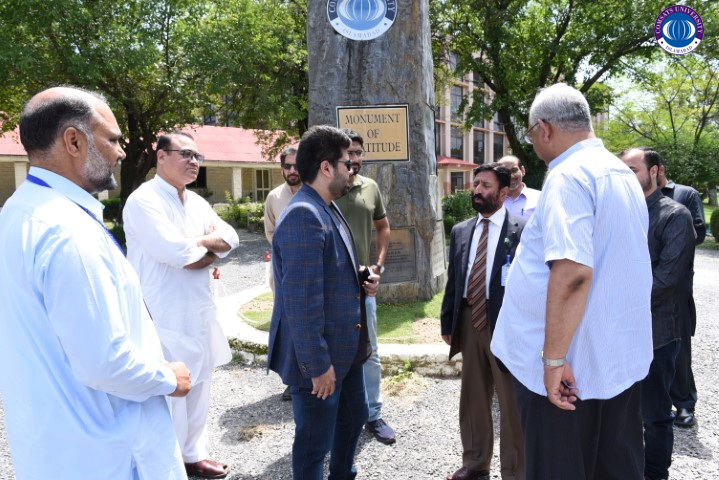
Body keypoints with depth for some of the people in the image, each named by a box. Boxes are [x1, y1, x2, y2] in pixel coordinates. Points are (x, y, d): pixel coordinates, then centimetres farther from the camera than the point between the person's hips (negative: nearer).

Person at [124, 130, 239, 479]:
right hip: (165, 317, -8)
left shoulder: (196, 202, 12)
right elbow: (174, 251, -24)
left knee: (199, 388, 18)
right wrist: (208, 244, -5)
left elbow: (230, 238, 5)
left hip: (199, 311, 8)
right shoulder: (144, 200, -14)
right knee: (170, 393, 0)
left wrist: (196, 243, -13)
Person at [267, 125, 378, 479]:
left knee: (354, 418, 27)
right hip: (319, 357, -10)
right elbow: (302, 301, -28)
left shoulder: (327, 209, 8)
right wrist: (317, 363, -23)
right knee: (314, 443, 10)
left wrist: (360, 280, 3)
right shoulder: (304, 216, -24)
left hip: (345, 347, 11)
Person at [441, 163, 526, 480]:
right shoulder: (460, 231, 9)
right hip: (469, 322, 5)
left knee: (512, 404, 8)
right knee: (472, 399, 18)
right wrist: (447, 323, 9)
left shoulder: (523, 230, -7)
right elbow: (453, 281, 11)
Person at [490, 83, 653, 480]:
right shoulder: (622, 173, 11)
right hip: (620, 356, 9)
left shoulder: (568, 176, -18)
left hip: (572, 364, -9)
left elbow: (572, 273, -28)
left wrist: (553, 359, -23)